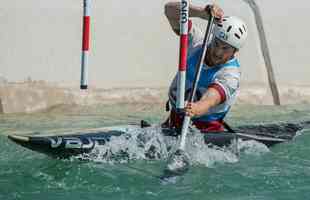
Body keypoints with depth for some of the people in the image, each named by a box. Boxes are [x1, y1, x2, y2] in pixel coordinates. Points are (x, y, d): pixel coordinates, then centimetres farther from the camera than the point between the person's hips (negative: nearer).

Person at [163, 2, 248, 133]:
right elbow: (170, 10, -11)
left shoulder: (230, 75, -20)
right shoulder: (197, 42, -5)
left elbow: (212, 97, -39)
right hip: (175, 121, 3)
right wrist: (203, 12, -27)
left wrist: (198, 108, -62)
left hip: (207, 128, -3)